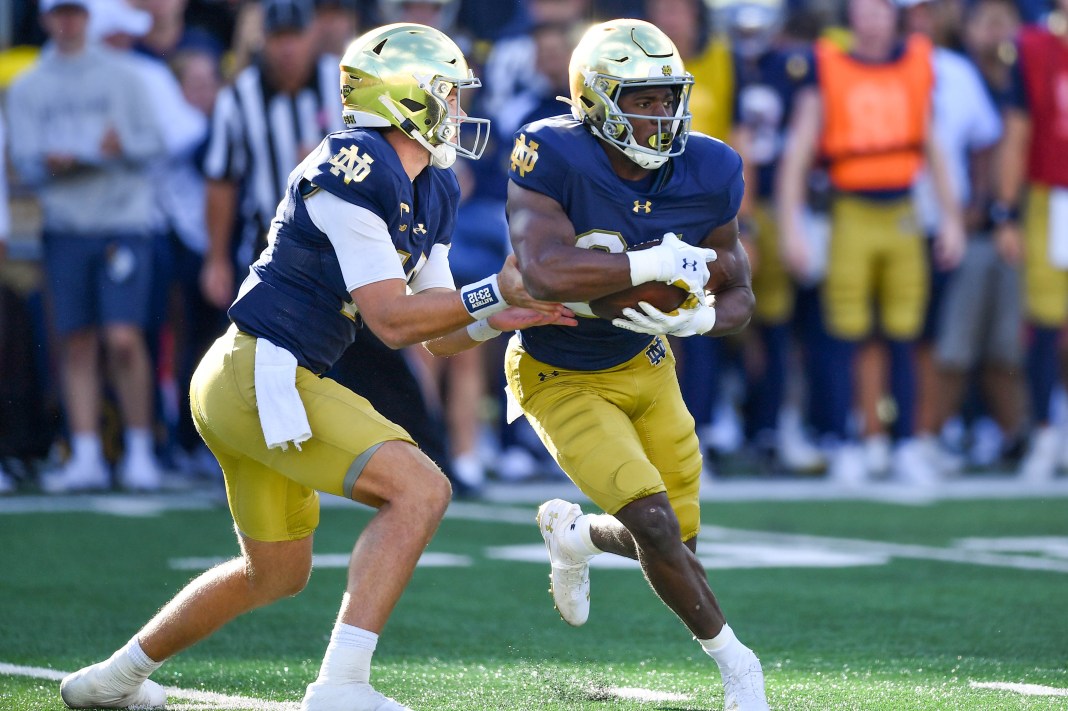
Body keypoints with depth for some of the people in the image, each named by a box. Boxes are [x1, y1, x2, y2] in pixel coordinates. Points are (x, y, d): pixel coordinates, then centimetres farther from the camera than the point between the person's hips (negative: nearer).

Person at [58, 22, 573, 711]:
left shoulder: (433, 191, 12)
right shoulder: (352, 169, -18)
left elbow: (439, 335, 14)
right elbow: (391, 319, -20)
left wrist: (497, 319, -4)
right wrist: (495, 293, -16)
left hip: (258, 383, 11)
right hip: (260, 375, -11)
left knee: (277, 572, 24)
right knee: (420, 489, -20)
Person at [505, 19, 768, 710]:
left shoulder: (709, 172, -13)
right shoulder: (551, 157, -28)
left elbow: (737, 296, -2)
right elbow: (544, 271, -43)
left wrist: (696, 317, -25)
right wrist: (657, 264, -34)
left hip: (645, 364, 6)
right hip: (562, 379, -5)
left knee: (677, 541, 10)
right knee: (656, 525, -17)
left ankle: (574, 532, 44)